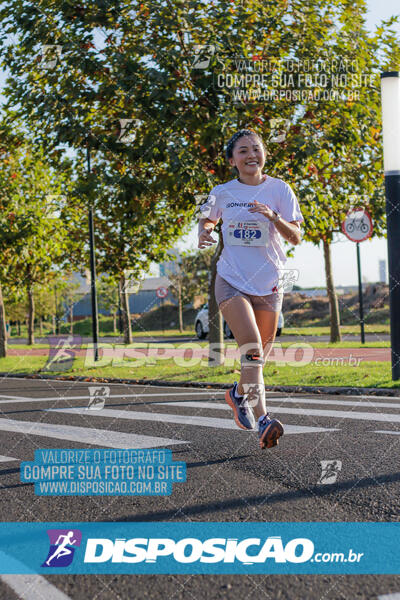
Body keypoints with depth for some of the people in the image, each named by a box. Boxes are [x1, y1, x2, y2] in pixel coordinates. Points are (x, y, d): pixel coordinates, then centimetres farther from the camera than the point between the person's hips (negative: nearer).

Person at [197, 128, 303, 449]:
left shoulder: (279, 189, 0)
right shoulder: (222, 193, 3)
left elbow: (296, 238, -5)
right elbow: (207, 219, 23)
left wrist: (273, 216, -22)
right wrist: (204, 232, 0)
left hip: (268, 283, 1)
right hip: (231, 281, -1)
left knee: (260, 355, 9)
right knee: (251, 348, -19)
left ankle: (239, 393, 34)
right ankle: (262, 417, -12)